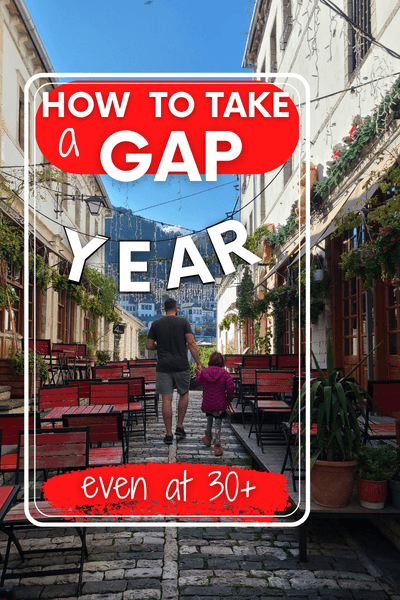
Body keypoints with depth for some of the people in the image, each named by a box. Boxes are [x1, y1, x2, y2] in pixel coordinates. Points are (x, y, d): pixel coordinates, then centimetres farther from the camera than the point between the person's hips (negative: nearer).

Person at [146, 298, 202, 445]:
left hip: (163, 367, 1)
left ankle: (169, 434, 4)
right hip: (181, 365, -1)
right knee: (184, 394, 20)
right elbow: (191, 343, -9)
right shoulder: (183, 322, 0)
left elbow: (149, 346, 5)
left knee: (166, 399, 2)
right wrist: (198, 363, -6)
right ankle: (180, 427, 16)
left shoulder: (156, 324, 5)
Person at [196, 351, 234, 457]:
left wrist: (198, 373, 33)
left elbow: (198, 381, 12)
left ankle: (208, 438, 44)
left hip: (207, 404, 3)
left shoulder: (204, 372, -6)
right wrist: (229, 398, 3)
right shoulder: (224, 373, -12)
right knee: (218, 423, 7)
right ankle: (217, 444, 5)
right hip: (219, 404, -3)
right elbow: (231, 387, -14)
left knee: (209, 420, 27)